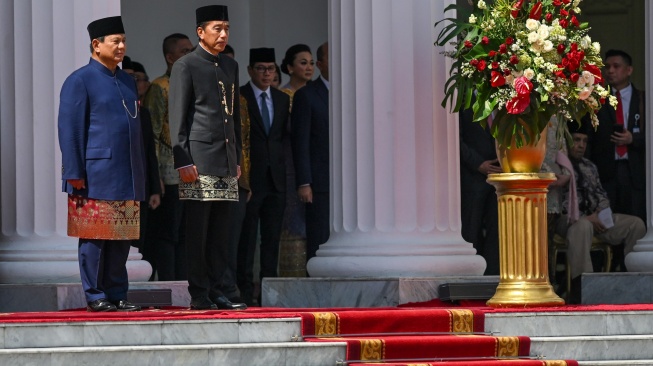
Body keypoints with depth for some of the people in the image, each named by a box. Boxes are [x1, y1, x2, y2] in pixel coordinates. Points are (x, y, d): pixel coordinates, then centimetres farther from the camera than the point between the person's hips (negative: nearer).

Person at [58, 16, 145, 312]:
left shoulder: (127, 82, 17)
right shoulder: (80, 81, -4)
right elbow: (69, 130, -7)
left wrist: (141, 174, 17)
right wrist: (75, 174, -13)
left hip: (127, 179, 7)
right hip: (96, 175, -6)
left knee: (122, 239, 7)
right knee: (95, 238, -2)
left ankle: (117, 294, 13)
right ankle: (95, 296, 3)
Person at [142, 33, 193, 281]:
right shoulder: (159, 88, -6)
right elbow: (152, 135, -11)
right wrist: (156, 179, -16)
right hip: (170, 174, -7)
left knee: (186, 236, 8)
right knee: (166, 234, -5)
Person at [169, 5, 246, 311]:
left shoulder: (231, 66, 17)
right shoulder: (185, 67, -2)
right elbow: (177, 118, -6)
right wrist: (183, 161, -12)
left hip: (226, 161, 6)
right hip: (199, 159, -6)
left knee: (220, 233, 6)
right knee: (197, 233, -4)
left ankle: (218, 292, 9)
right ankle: (199, 295, -2)